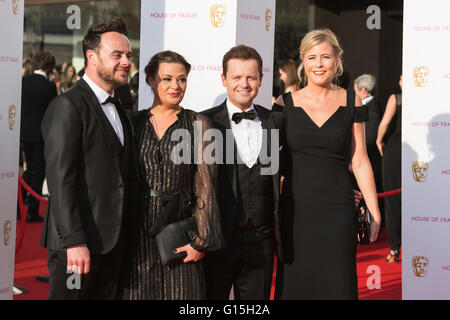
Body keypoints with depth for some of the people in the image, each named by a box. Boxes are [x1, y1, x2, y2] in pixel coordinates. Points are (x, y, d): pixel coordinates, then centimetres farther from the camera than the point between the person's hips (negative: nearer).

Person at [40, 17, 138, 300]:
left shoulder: (119, 110, 17)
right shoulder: (68, 106, -9)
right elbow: (61, 179, -16)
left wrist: (130, 234, 12)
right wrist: (74, 241, -21)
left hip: (115, 242, 8)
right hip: (79, 243, -8)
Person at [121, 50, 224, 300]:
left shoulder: (197, 124, 2)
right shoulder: (134, 123, 8)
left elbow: (205, 185, -2)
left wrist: (201, 240, -8)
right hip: (138, 233, 2)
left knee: (181, 292, -2)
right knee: (138, 292, 4)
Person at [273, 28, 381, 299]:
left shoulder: (351, 102, 3)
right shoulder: (285, 103, 2)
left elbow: (360, 161, 3)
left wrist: (374, 213, 0)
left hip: (338, 209, 0)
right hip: (296, 207, 0)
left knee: (338, 283, 1)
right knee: (296, 284, 6)